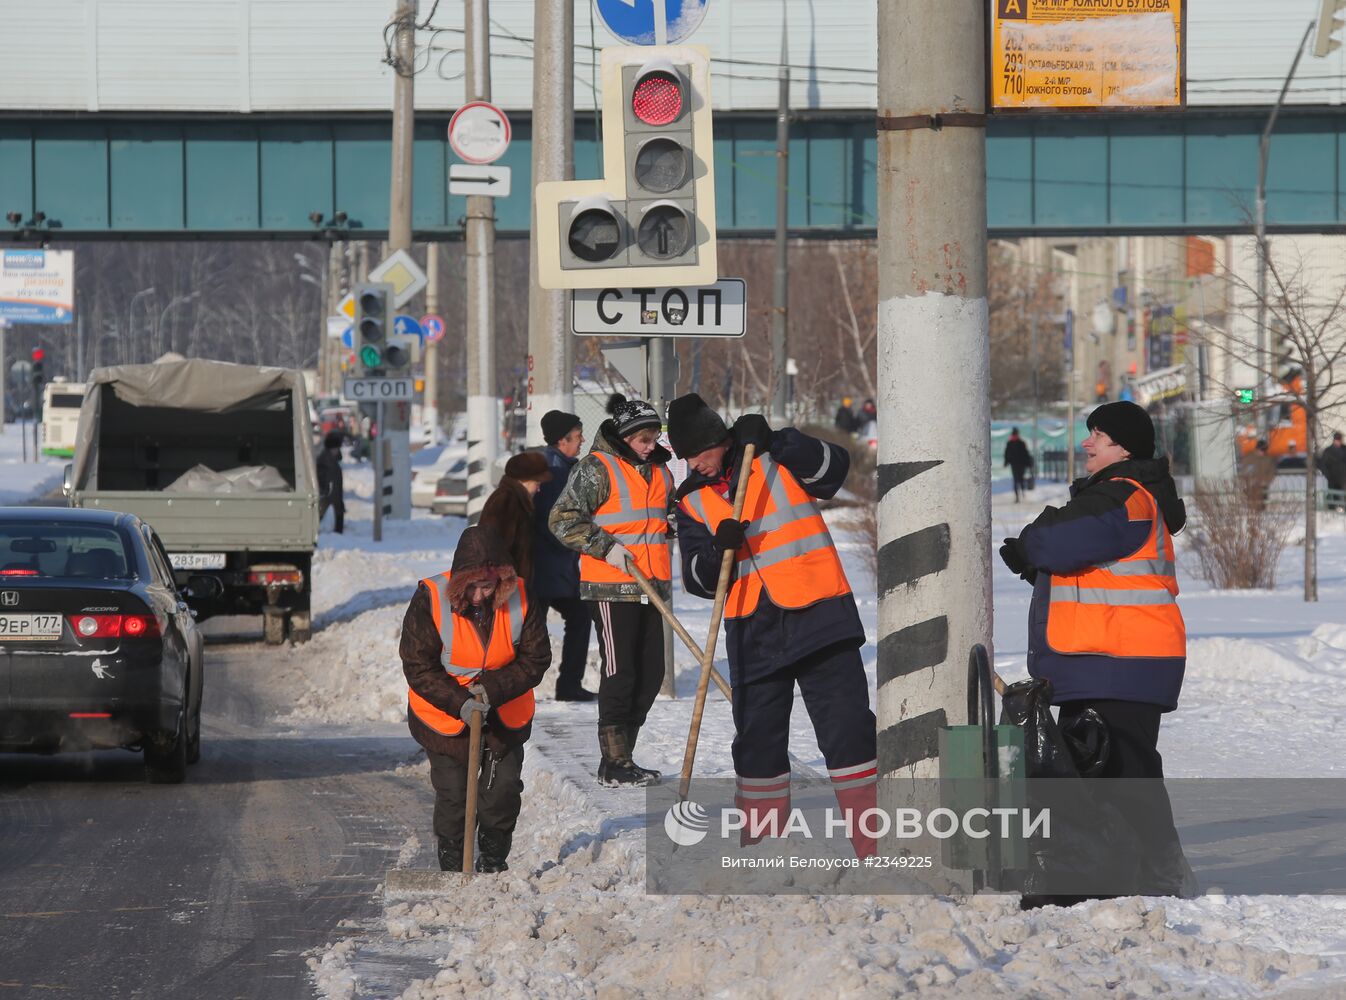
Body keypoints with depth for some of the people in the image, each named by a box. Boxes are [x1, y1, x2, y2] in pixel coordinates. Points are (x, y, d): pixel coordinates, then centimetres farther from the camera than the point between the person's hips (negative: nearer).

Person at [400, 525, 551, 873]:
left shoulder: (522, 599, -15)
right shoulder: (431, 600, -21)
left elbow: (535, 659, -9)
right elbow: (418, 667, -16)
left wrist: (493, 689, -24)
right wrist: (458, 702, -28)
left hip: (504, 716, 2)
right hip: (444, 716, -2)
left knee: (503, 790, 6)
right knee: (452, 795, 1)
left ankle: (493, 861, 28)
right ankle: (453, 866, 20)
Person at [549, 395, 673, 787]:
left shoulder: (659, 469, 16)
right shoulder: (596, 468, -7)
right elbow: (563, 518, -12)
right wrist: (605, 546, -19)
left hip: (650, 588, 8)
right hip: (611, 588, -8)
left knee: (651, 673, 7)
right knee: (620, 674, -9)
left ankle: (622, 758, 17)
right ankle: (613, 765, -4)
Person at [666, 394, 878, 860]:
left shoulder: (778, 456, 1)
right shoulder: (693, 501, 10)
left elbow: (834, 466, -15)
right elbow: (697, 579, 6)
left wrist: (774, 442, -23)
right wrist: (718, 550, -15)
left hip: (818, 615, -4)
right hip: (753, 631, 4)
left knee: (847, 730, -8)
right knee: (757, 738, 8)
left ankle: (875, 844, -5)